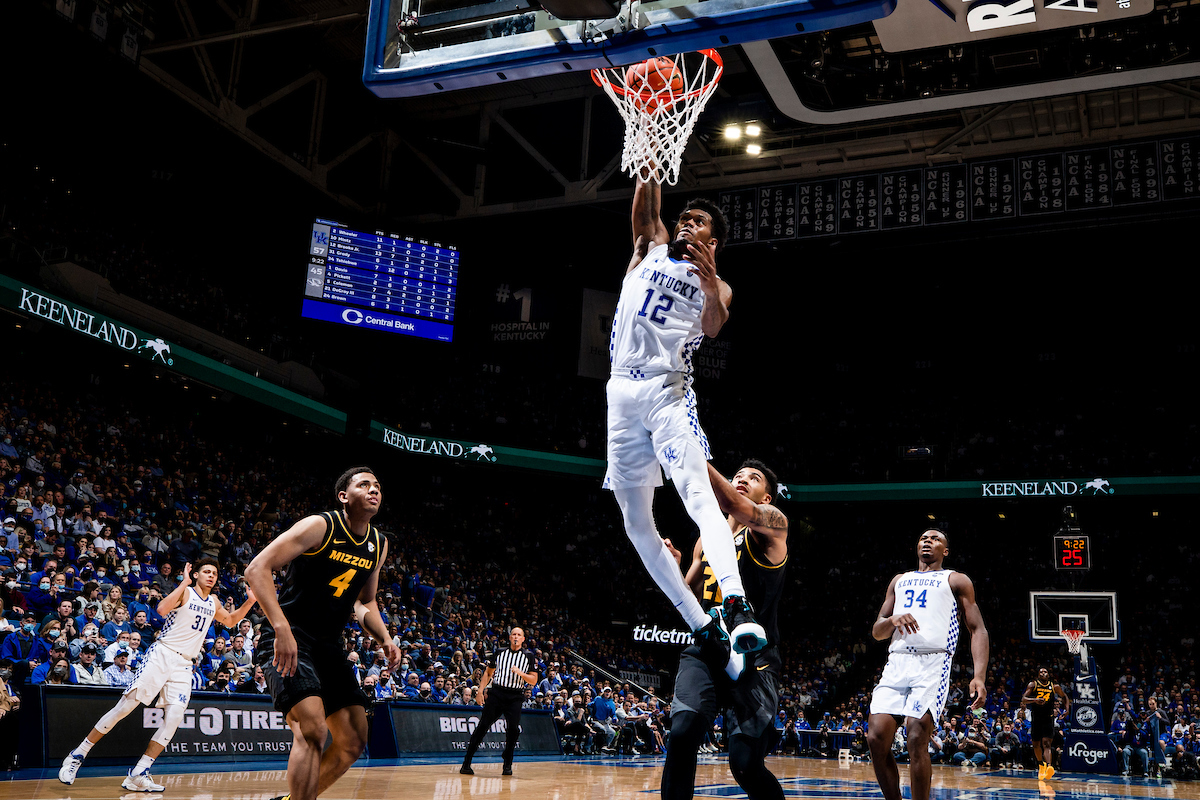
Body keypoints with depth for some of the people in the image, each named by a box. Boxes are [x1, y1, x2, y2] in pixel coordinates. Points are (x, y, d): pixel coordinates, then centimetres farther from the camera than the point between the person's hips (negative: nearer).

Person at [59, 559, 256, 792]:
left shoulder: (213, 602, 16)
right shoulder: (185, 592, -4)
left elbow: (231, 620, 32)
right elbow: (162, 609, -23)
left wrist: (250, 602, 17)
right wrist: (184, 583, -23)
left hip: (184, 665, 5)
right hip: (161, 655, -5)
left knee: (174, 718, -11)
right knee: (124, 707, -8)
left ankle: (138, 775, -6)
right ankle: (78, 755, 6)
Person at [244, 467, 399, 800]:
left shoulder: (378, 544, 7)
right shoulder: (320, 526, -14)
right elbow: (257, 569, -21)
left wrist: (385, 638, 1)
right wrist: (281, 628, -32)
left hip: (328, 644, 8)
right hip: (287, 639, -8)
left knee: (354, 741, 7)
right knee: (312, 729, -26)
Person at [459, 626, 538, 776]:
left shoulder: (528, 656, 8)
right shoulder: (499, 653, 11)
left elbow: (534, 680, 5)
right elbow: (488, 672, 16)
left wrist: (521, 673, -12)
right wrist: (481, 689, 4)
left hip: (515, 697, 0)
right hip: (496, 693, 0)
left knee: (513, 729, -11)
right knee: (482, 726, -4)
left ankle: (507, 765, 5)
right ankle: (466, 763, 0)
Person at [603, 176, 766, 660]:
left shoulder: (714, 286, 8)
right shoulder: (651, 247, 20)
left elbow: (714, 326, -13)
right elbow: (646, 202, 6)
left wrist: (710, 285, -33)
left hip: (667, 392, -4)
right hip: (621, 393, 4)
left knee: (697, 493, -27)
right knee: (636, 523, 3)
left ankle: (737, 606, -42)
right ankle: (700, 626, 8)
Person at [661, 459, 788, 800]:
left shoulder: (772, 523, -2)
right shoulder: (707, 540, 17)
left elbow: (733, 504, -24)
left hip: (751, 660, -4)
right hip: (704, 651, 4)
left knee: (747, 766, -6)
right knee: (683, 731, -23)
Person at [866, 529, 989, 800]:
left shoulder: (956, 580, 16)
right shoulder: (899, 581, 27)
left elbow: (977, 630, 6)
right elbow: (877, 631, 22)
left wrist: (979, 676, -10)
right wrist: (892, 620, -4)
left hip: (933, 662, -4)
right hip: (896, 663, 4)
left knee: (917, 739, -19)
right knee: (876, 738, -11)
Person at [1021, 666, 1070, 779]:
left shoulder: (1054, 687, 2)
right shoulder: (1033, 685, -2)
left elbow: (1064, 697, 21)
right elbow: (1023, 699, -12)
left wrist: (1067, 708, 3)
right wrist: (1035, 700, -31)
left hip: (1048, 719, -1)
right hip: (1036, 719, 1)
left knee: (1046, 744, -17)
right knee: (1036, 744, 13)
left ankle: (1049, 767, -35)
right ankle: (1041, 765, 38)